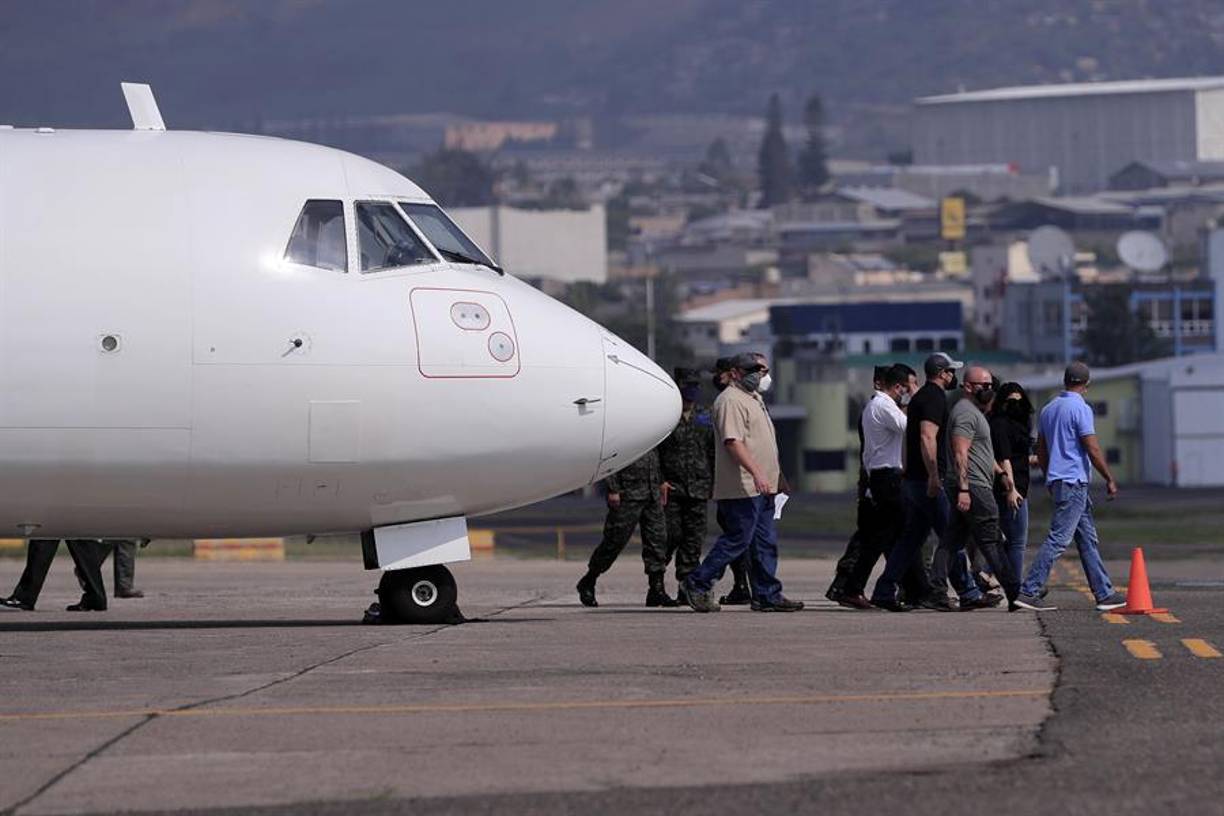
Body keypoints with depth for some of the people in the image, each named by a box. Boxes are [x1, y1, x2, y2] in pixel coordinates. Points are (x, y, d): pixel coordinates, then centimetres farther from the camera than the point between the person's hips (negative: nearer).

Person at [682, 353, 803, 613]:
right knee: (737, 540, -8)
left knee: (765, 542, 8)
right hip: (742, 488, -10)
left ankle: (767, 596, 11)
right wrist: (756, 473, -31)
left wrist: (773, 477, 26)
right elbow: (733, 441, -23)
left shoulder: (753, 398, 21)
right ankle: (698, 584, 1)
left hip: (762, 488, 10)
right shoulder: (731, 400, -13)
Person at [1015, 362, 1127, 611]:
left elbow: (1041, 453, 19)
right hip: (1074, 482, -9)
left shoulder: (1049, 409, 14)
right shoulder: (1080, 408, -12)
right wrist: (1110, 479, -6)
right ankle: (1028, 592, -15)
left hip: (1056, 481, 9)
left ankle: (1105, 594, 12)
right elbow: (1093, 450, -14)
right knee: (1058, 540, -11)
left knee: (1088, 540, 11)